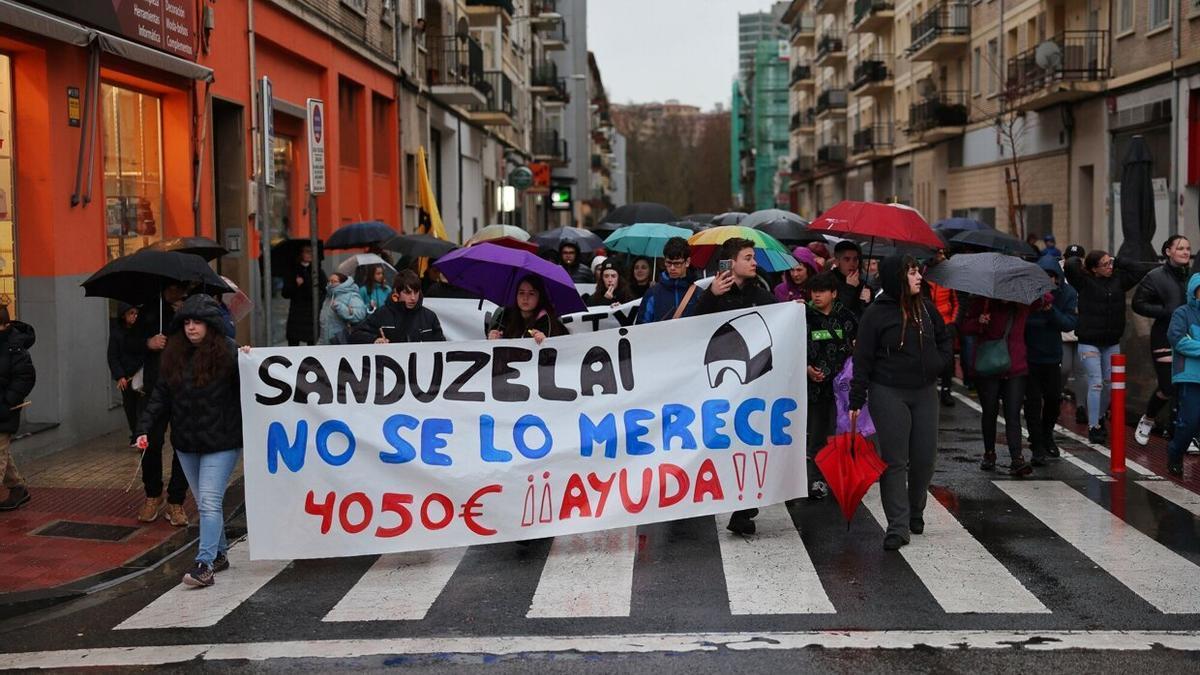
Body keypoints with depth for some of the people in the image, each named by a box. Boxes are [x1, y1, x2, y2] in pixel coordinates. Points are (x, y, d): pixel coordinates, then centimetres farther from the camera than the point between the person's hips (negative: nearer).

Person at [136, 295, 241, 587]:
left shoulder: (228, 352, -11)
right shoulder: (174, 354, 5)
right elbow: (161, 395, 7)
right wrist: (145, 428, 0)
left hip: (220, 442, -6)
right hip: (186, 443, 6)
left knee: (210, 501, -10)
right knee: (205, 502, 15)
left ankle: (205, 563, -10)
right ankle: (219, 554, 27)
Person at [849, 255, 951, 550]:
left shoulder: (926, 308, 4)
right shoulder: (876, 313, -10)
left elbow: (944, 338, 21)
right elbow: (863, 359, -8)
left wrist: (938, 364, 5)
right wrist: (856, 401, -10)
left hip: (925, 392, 5)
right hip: (888, 394, -5)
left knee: (925, 457, 7)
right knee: (894, 460, -2)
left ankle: (915, 512, 29)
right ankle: (898, 526, 2)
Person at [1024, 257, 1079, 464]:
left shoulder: (1067, 293, -6)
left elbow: (1070, 323, -14)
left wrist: (1050, 310, -28)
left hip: (1052, 355, 3)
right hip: (1028, 354, -3)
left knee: (1054, 398, 13)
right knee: (1033, 401, -3)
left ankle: (1047, 436, 38)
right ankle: (1037, 447, 5)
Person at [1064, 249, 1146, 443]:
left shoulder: (1117, 280, 5)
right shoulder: (1085, 282, -9)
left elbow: (1136, 273, 11)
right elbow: (1070, 265, -22)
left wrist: (1118, 262, 4)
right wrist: (1082, 262, -2)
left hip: (1112, 343, 5)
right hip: (1089, 343, -5)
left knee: (1110, 383, 10)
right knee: (1096, 383, -8)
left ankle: (1098, 418, 28)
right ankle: (1093, 427, -3)